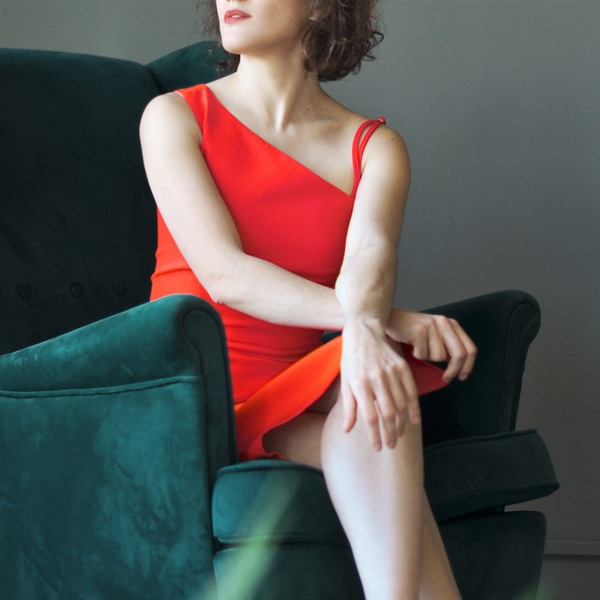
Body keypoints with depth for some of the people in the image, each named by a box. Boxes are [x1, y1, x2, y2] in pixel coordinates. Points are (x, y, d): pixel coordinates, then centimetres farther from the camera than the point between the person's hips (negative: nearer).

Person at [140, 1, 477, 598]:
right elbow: (223, 274, -13)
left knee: (377, 378, -32)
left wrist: (364, 323, -39)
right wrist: (383, 321, -26)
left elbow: (371, 251, -13)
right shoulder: (174, 117, 2)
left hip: (291, 402, 2)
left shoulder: (374, 146, 8)